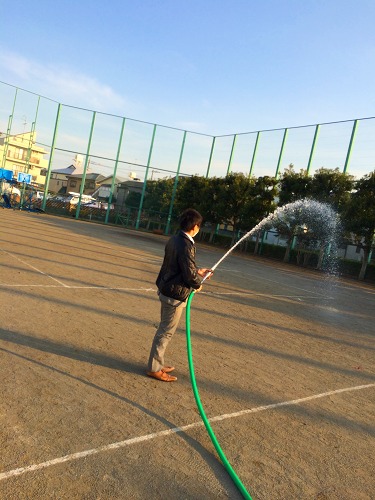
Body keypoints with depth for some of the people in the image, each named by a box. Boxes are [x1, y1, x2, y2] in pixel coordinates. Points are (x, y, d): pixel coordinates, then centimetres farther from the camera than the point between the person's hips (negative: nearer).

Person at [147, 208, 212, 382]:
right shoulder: (186, 246, -23)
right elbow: (190, 275, -22)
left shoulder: (173, 240, 5)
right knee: (166, 332, 4)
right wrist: (198, 284, -2)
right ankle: (154, 368, 17)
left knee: (164, 329, 21)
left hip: (165, 290, 9)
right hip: (175, 295, -9)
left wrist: (198, 271, 19)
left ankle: (157, 363, 34)